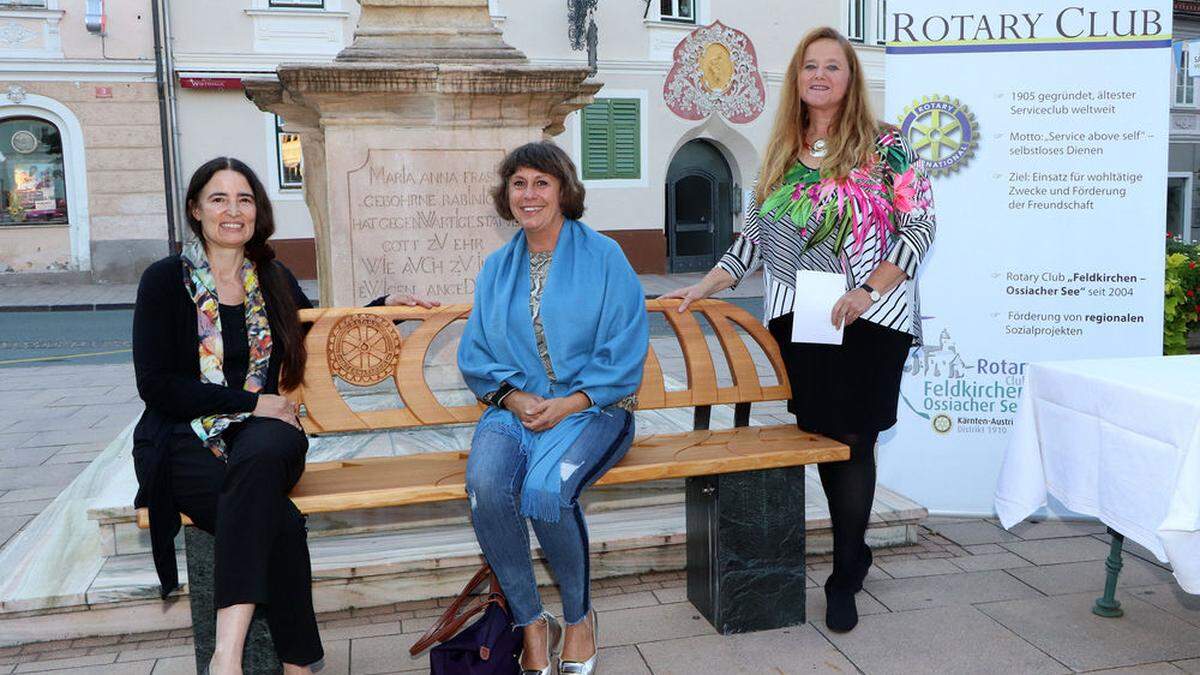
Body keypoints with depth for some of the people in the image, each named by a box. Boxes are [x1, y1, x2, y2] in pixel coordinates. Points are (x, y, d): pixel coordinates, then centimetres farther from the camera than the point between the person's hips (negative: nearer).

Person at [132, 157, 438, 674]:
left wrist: (385, 304, 17)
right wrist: (252, 402, -10)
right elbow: (156, 385, -4)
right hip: (186, 442, -2)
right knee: (282, 523, -34)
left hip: (260, 437, 2)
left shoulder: (273, 279, 15)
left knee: (260, 455, -38)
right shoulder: (166, 280, 3)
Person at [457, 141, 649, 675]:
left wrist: (570, 403, -14)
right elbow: (475, 353, 12)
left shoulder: (602, 255, 3)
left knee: (545, 486, -33)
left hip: (589, 406, -3)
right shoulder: (496, 268, 16)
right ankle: (531, 624, -9)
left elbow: (625, 349, -3)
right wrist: (514, 396, -7)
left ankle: (579, 617, -4)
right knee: (485, 485, -29)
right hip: (514, 406, 3)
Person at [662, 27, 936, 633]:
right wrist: (702, 287, 8)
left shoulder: (885, 146, -1)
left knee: (851, 439, -3)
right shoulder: (780, 154, 13)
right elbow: (755, 236, 15)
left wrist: (868, 290, -15)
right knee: (821, 435, 7)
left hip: (870, 319, -4)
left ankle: (843, 580, 11)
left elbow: (919, 226, -3)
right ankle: (854, 552, 28)